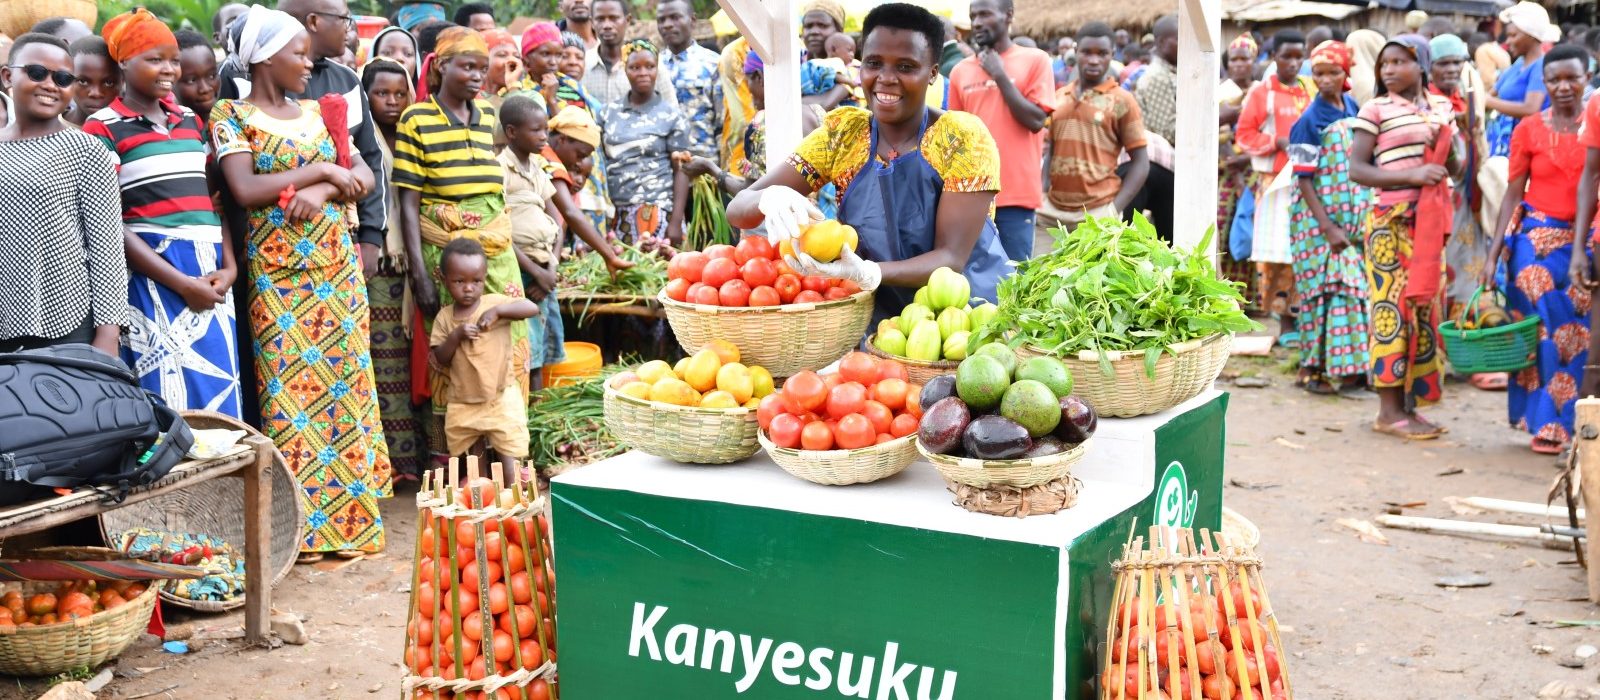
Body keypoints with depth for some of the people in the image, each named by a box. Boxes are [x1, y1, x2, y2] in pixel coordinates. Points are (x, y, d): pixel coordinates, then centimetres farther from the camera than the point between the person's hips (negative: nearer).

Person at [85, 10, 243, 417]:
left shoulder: (190, 121, 15)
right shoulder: (103, 128, -2)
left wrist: (229, 265, -1)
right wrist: (181, 283, -13)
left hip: (211, 271, 5)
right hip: (152, 273, -5)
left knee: (220, 393, 6)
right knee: (169, 397, -6)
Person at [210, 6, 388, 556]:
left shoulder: (317, 112, 13)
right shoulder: (232, 116, -2)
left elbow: (364, 177, 7)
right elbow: (245, 190, -16)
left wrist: (321, 193, -13)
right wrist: (321, 169, -11)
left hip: (337, 267, 5)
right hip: (277, 273, -5)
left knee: (343, 380, 6)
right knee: (289, 391, -4)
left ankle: (348, 514, 14)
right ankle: (300, 525, 3)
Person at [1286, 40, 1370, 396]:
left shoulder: (1354, 110, 6)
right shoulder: (1309, 121, -10)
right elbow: (1304, 180, -13)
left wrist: (1366, 216, 9)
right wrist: (1328, 227, -18)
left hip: (1354, 218, 6)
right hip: (1319, 222, -5)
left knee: (1356, 288, 7)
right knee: (1326, 292, -3)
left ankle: (1351, 366, 16)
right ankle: (1317, 369, 7)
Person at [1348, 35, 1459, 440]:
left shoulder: (1440, 107, 12)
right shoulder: (1375, 110, -3)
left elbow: (1454, 166, 16)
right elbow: (1356, 169, -9)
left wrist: (1445, 142, -5)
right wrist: (1410, 174, -19)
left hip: (1429, 221, 6)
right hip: (1390, 220, -5)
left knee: (1422, 308, 7)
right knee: (1391, 308, -5)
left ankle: (1410, 403, 14)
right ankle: (1389, 411, -1)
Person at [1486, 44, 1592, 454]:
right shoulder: (1529, 130, 0)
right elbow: (1513, 195, 0)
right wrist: (1493, 256, -5)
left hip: (1584, 240, 1)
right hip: (1535, 239, -1)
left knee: (1573, 333, 4)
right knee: (1537, 327, 0)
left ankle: (1559, 419, 18)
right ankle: (1543, 422, 13)